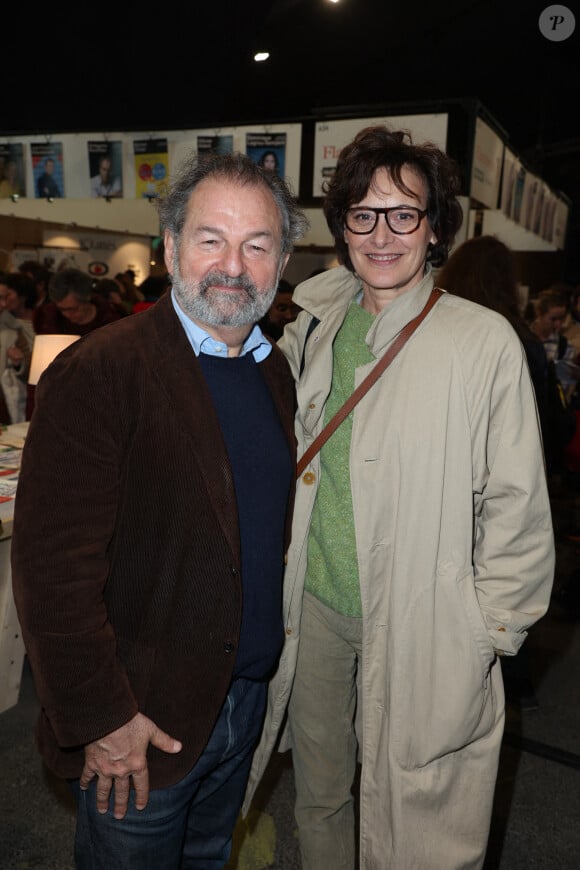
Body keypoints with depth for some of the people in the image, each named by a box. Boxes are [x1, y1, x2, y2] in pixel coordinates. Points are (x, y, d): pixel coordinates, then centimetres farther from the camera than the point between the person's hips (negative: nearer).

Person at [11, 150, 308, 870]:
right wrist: (100, 716, -17)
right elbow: (52, 567, -22)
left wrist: (263, 673, 8)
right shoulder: (97, 372, -20)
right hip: (139, 724, -6)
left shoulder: (276, 371, 3)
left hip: (248, 697, 6)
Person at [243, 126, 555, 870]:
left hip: (422, 623, -4)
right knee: (318, 793, 23)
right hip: (313, 607, 4)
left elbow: (517, 503, -9)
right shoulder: (311, 331, 3)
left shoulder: (485, 342, -12)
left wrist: (488, 631, -7)